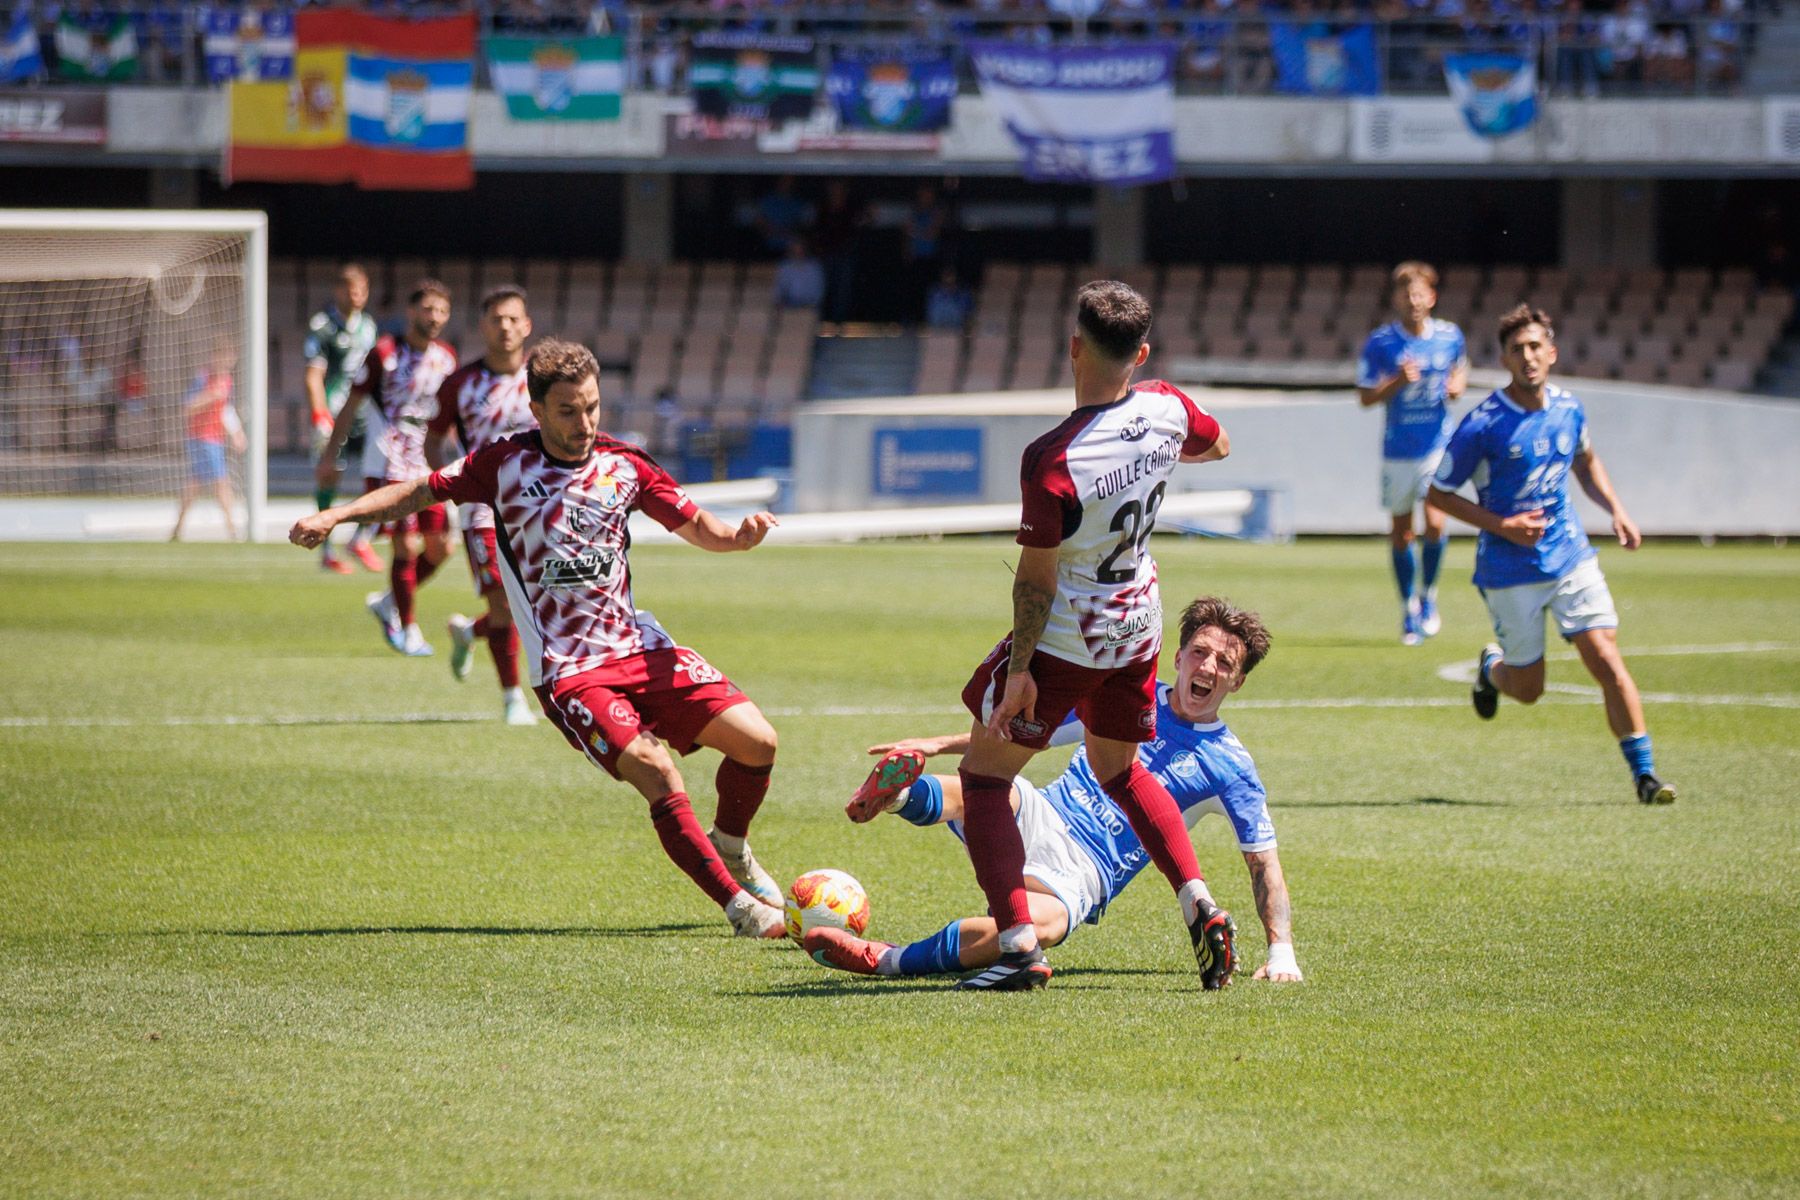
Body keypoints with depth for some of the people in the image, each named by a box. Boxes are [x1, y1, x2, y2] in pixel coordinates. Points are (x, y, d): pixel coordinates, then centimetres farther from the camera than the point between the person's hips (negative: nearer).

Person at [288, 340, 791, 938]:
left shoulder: (624, 464, 4)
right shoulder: (506, 462, -3)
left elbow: (698, 527, 9)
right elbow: (422, 490, 4)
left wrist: (741, 535, -13)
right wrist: (335, 515, -7)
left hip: (639, 645, 4)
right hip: (566, 669, -4)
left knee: (757, 741, -7)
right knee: (658, 774, -23)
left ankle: (731, 847, 24)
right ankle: (740, 907, -13)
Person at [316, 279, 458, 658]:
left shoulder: (446, 358, 8)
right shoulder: (385, 353, -8)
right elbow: (352, 404, -3)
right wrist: (330, 453, -3)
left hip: (425, 466, 6)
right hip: (387, 466, -6)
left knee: (440, 547, 2)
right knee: (407, 546, -11)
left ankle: (387, 602, 24)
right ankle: (408, 630, 2)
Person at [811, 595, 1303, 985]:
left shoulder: (1228, 767, 7)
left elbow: (1263, 862, 7)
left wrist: (1281, 950, -7)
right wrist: (938, 744, 11)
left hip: (1080, 874, -3)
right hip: (1038, 822, 3)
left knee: (1041, 924, -40)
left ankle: (881, 960, -39)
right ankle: (899, 793, -63)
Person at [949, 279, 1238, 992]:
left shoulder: (1051, 461, -27)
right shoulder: (1167, 411, -9)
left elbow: (1036, 577, -20)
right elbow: (1217, 446, 15)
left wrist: (1020, 669, -12)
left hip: (1063, 639, -6)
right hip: (1138, 631, 6)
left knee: (984, 774, 7)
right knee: (1120, 771, 27)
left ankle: (1019, 944, -5)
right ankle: (1200, 907, 12)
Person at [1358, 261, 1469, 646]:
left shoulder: (1450, 337, 0)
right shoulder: (1380, 343, -6)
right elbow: (1365, 397, -3)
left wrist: (1457, 387, -5)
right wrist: (1398, 382, -20)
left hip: (1438, 445, 0)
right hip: (1398, 451, 0)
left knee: (1435, 523, -15)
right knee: (1400, 532, 7)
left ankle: (1428, 596, 8)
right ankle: (1408, 608, 25)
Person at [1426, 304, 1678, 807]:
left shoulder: (1568, 408, 0)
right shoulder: (1483, 425, -16)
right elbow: (1439, 493, -8)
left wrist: (1616, 510, 7)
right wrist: (1501, 526, -18)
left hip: (1570, 556, 3)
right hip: (1510, 571, -3)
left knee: (1607, 661, -11)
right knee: (1527, 689, 8)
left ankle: (1644, 773, -6)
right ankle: (1491, 669, 44)